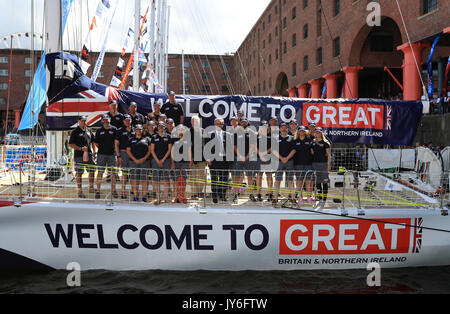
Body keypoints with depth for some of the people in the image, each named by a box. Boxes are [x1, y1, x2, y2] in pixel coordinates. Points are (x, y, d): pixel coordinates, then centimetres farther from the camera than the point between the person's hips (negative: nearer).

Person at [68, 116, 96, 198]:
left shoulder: (88, 130, 13)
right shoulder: (75, 132, -3)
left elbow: (92, 141, 24)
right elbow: (70, 144, -7)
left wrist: (94, 151, 14)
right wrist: (80, 148, -17)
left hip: (89, 154, 5)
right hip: (79, 156, -5)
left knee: (92, 171, 6)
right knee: (79, 173, 1)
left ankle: (91, 187, 20)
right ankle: (80, 191, 7)